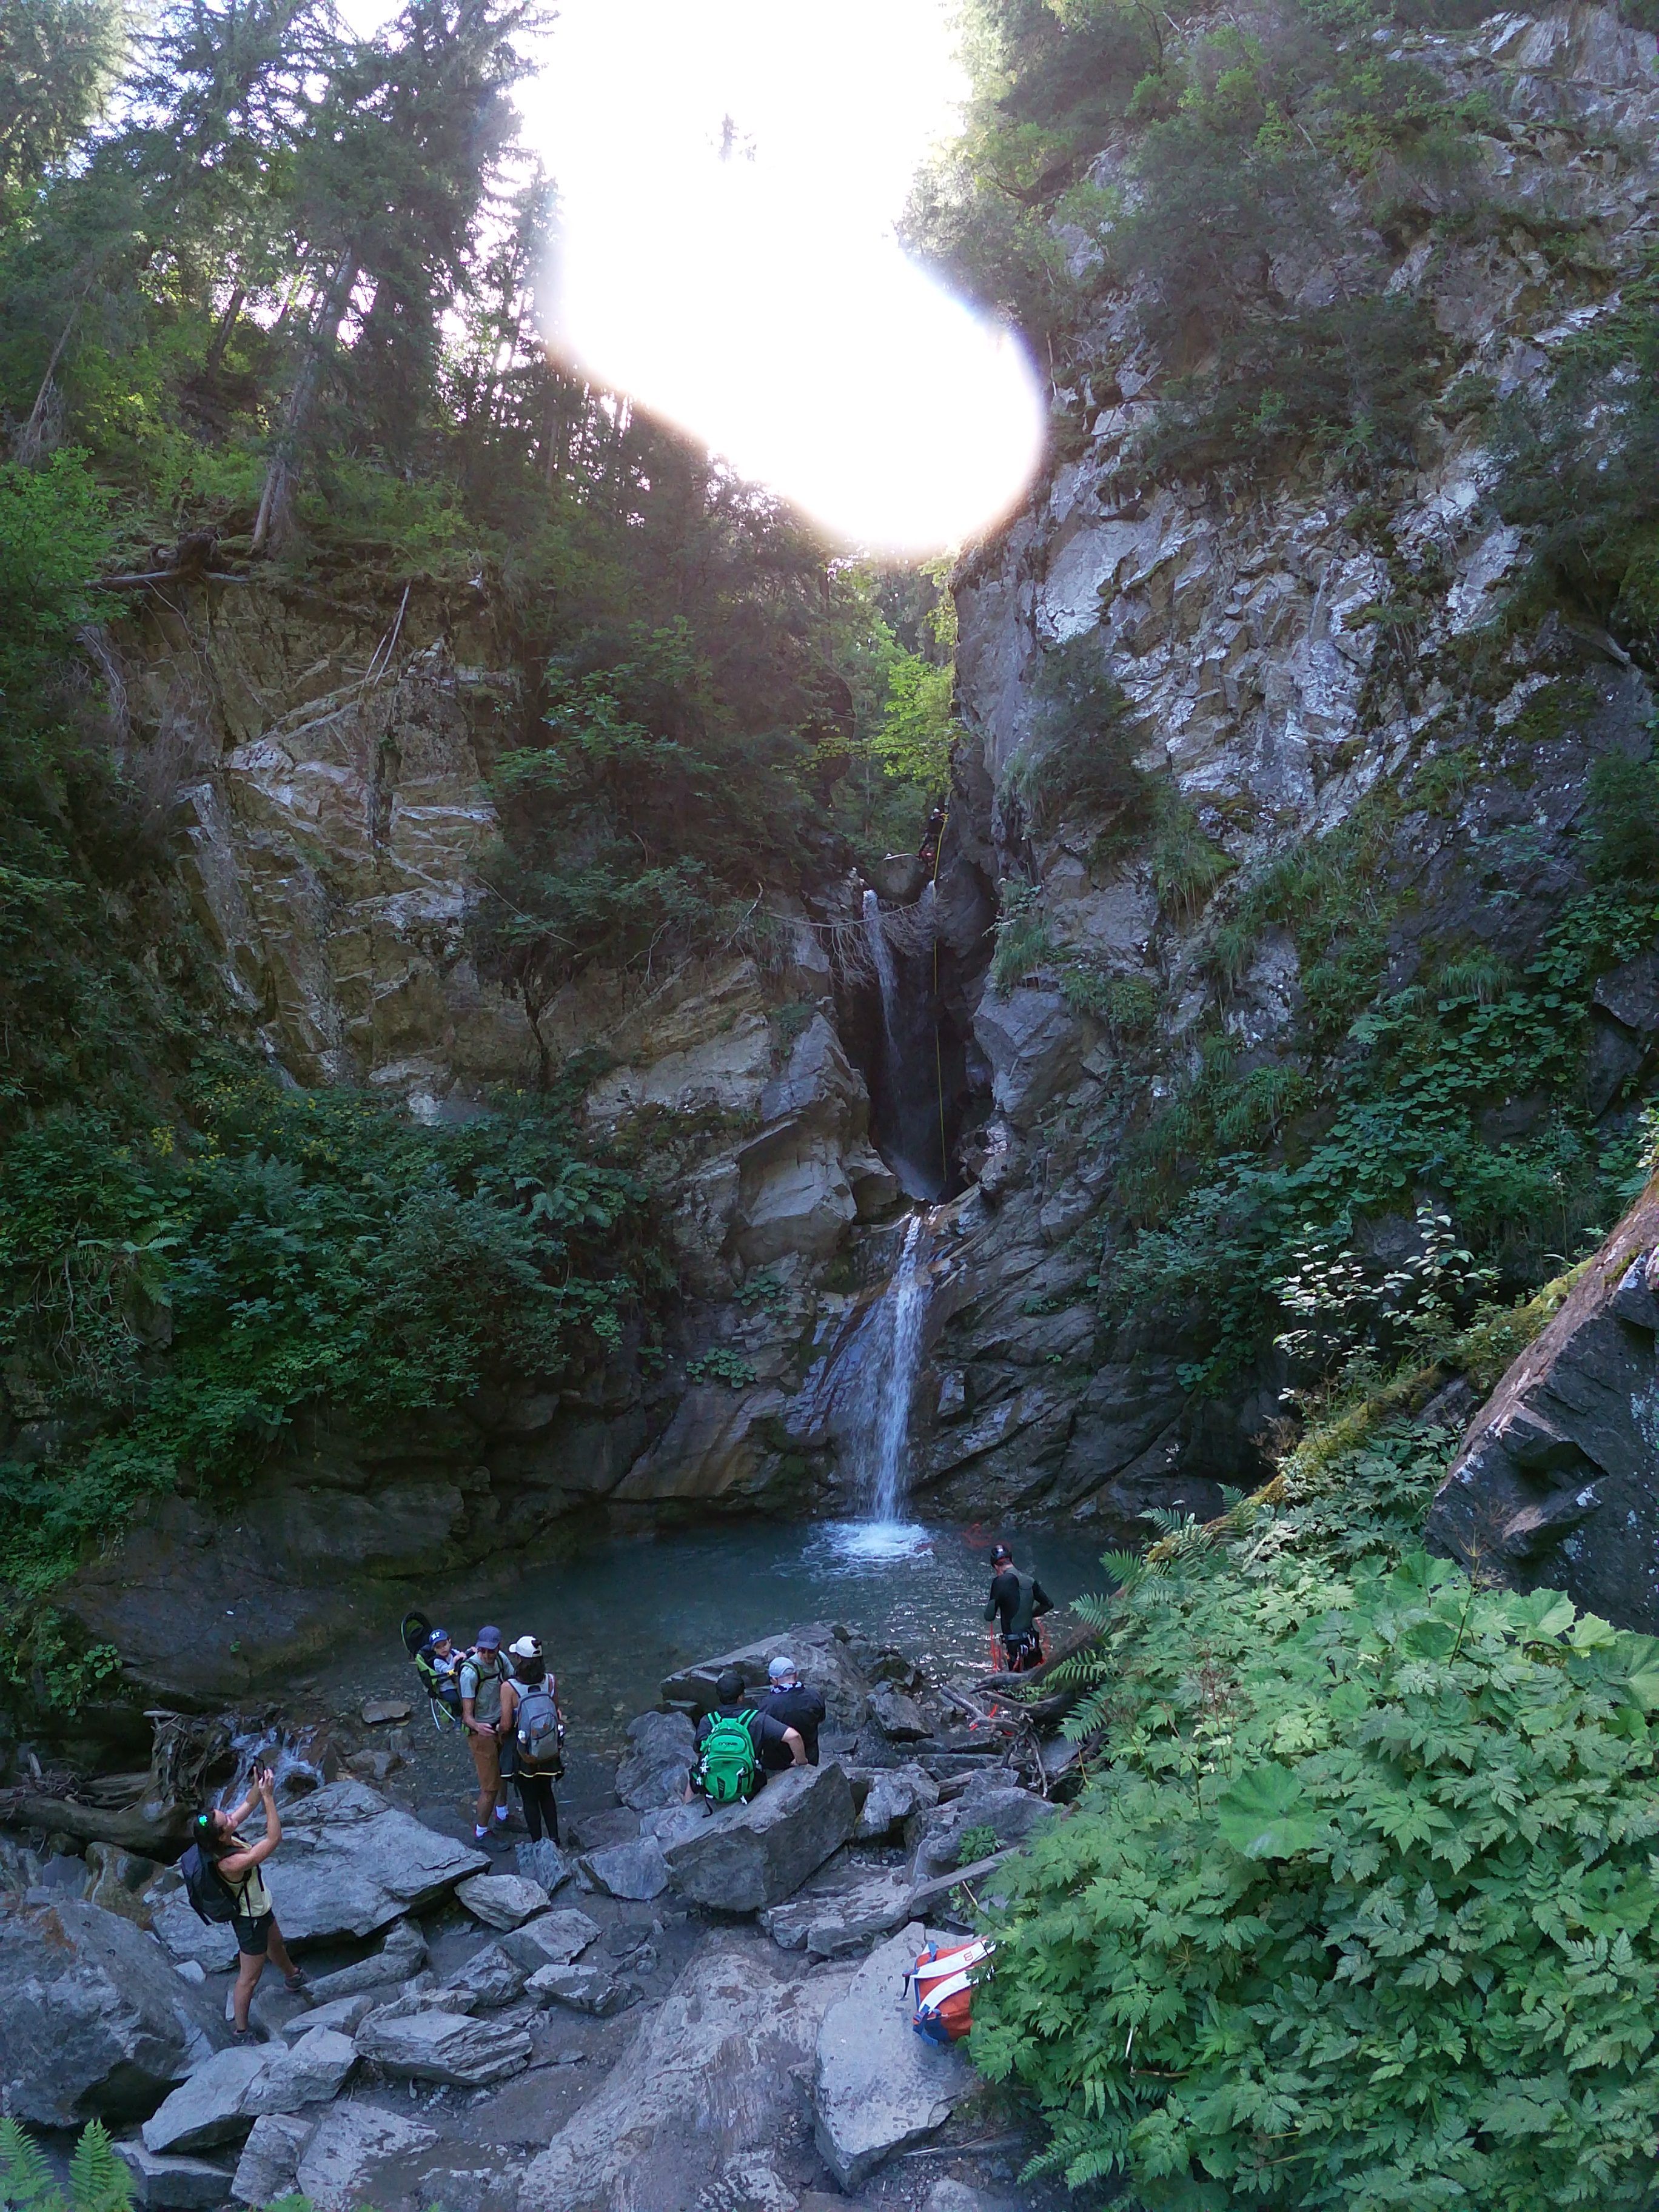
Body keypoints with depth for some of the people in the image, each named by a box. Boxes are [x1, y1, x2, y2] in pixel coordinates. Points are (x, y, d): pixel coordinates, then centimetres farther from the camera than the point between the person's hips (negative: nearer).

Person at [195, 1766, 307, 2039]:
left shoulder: (222, 1837, -20)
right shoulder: (230, 1863, -43)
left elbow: (248, 1804, -9)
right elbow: (274, 1839, -45)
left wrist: (259, 1783, -30)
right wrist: (269, 1796, -48)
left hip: (261, 1909, 8)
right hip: (250, 1920, -8)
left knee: (276, 1944, 35)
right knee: (249, 1978, 14)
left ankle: (293, 1977, 62)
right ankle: (242, 2032, 36)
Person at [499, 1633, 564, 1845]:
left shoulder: (509, 1688, -23)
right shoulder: (551, 1682, -13)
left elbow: (506, 1724, -20)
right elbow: (557, 1713, -1)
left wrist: (502, 1738, 1)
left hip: (523, 1754, -3)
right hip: (549, 1751, 3)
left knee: (529, 1799, 18)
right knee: (546, 1794, 26)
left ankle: (537, 1843, 30)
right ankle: (554, 1839, 33)